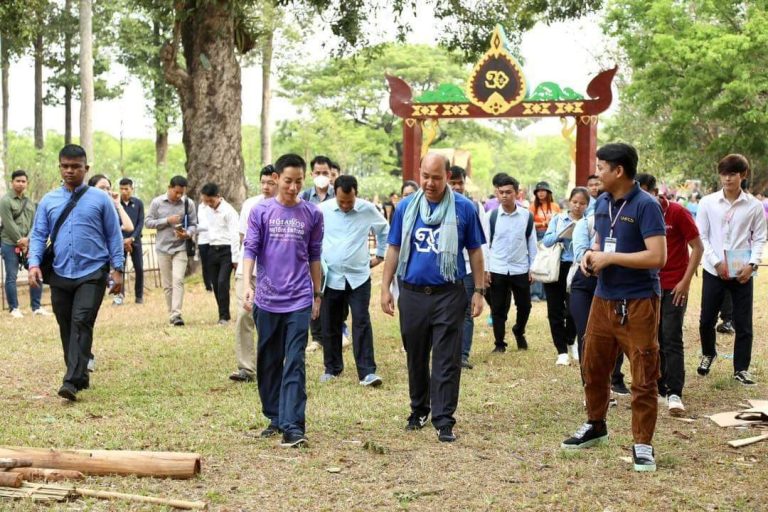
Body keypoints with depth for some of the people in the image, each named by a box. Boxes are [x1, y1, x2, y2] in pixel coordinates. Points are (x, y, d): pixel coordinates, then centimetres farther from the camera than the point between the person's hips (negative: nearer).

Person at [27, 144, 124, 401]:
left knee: (81, 324, -15)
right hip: (60, 275, 4)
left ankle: (72, 382, -18)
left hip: (92, 274, -4)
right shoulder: (48, 201, 8)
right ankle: (80, 376, 23)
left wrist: (117, 269, -2)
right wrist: (34, 263, -9)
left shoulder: (100, 199, 1)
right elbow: (38, 235, 7)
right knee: (66, 327, 9)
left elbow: (114, 235, 4)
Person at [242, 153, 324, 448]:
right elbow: (250, 249, -2)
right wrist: (248, 284, -15)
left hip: (299, 301, -1)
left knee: (295, 364, -8)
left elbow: (314, 256, 11)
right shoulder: (260, 212, 1)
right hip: (267, 300, 1)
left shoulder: (312, 214, 4)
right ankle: (275, 418, 25)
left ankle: (293, 426, -11)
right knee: (268, 362, 11)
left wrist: (317, 294, 13)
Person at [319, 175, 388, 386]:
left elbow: (385, 230, 15)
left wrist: (380, 255, 13)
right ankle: (332, 368, 23)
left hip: (359, 277, -1)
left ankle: (367, 372, -6)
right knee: (330, 326, 9)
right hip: (331, 277, 1)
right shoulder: (323, 210, -5)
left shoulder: (368, 210, -3)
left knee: (361, 323, -7)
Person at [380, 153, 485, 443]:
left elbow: (475, 251, 4)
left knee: (446, 361, -4)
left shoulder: (464, 209, -1)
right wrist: (385, 288, 5)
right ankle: (419, 410, 30)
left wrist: (479, 291, 1)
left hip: (449, 295, -2)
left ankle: (444, 420, -1)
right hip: (412, 294, 3)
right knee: (415, 357, 14)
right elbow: (394, 249, 9)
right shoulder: (406, 207, 4)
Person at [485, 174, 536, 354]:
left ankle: (519, 332, 39)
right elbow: (485, 244, 1)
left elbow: (531, 242, 5)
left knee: (524, 306, 11)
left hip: (520, 270, 1)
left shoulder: (527, 215, -2)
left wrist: (533, 268, 4)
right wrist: (485, 269, -3)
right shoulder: (491, 216, -4)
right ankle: (499, 343, 18)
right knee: (498, 309, 4)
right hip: (497, 270, -1)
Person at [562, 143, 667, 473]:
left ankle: (642, 444, 12)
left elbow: (657, 257, -22)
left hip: (638, 303, -8)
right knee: (592, 368, 17)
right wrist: (591, 255, 0)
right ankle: (595, 426, 36)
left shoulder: (646, 206, -15)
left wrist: (610, 258, -18)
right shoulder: (602, 203, 8)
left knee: (643, 377, 1)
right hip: (603, 299, 8)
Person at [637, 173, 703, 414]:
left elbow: (697, 247, -7)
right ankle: (659, 388, 16)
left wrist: (685, 281, -12)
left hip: (674, 287, -5)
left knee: (671, 340, -10)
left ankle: (675, 393, -9)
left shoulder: (678, 213, -9)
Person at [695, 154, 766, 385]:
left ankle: (741, 369, 16)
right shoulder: (707, 203, -2)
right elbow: (701, 237, -1)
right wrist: (716, 262, -11)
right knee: (706, 319, 9)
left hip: (742, 273, 0)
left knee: (743, 323, 4)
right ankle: (708, 354, 37)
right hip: (713, 271, 0)